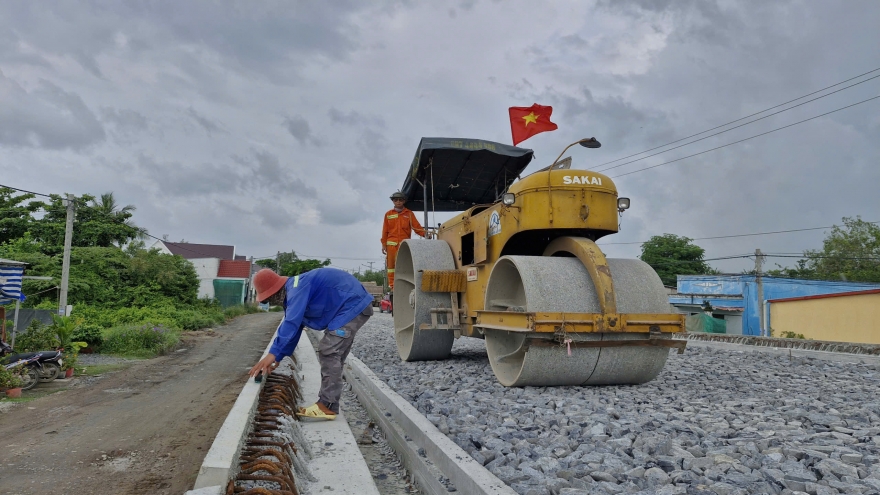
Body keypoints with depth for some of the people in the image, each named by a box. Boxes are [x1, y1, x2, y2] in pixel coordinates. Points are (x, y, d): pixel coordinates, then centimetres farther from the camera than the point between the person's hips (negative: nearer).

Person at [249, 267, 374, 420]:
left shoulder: (297, 288, -21)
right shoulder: (294, 294, 12)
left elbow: (291, 323, -32)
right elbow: (293, 329, 18)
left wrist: (273, 353, -33)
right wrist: (278, 358, 16)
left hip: (354, 305, -11)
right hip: (353, 306, 11)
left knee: (329, 352, -14)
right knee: (333, 354, 12)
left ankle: (328, 407, -11)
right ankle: (327, 403, 17)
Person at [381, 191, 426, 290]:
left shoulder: (409, 214, 10)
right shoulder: (388, 214, 14)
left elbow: (417, 227, 3)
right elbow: (385, 231, 11)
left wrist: (425, 233, -14)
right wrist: (384, 244, 7)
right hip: (391, 243, 1)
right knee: (391, 263, -1)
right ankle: (392, 286, 4)